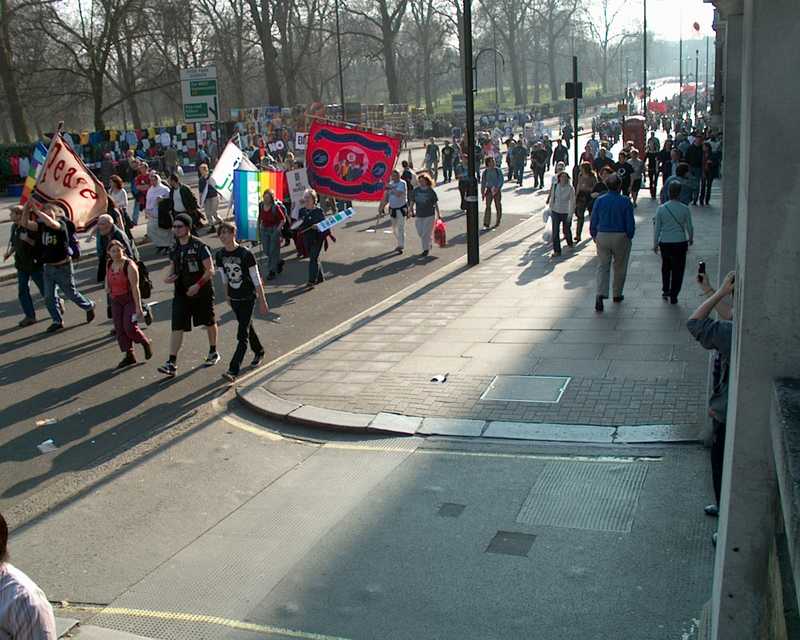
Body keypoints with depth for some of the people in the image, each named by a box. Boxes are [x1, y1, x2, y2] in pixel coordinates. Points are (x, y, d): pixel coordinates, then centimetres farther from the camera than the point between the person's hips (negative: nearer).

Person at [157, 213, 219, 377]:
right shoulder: (174, 248, 4)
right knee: (177, 327, -6)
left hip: (202, 292, -4)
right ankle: (172, 363, -8)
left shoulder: (199, 246, -16)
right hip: (181, 293, 4)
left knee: (209, 322, 15)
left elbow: (210, 270, -17)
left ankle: (213, 353, 37)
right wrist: (168, 277, -3)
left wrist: (198, 285, -27)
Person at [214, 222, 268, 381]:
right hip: (234, 298, 6)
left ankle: (233, 370, -12)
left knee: (242, 334, -9)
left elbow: (256, 280, -14)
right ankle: (259, 352, 45)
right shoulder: (220, 255, -2)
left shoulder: (246, 254, -19)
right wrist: (227, 296, 18)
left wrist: (262, 301, -12)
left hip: (248, 298, -6)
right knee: (247, 327, 22)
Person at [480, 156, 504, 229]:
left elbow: (501, 180, -4)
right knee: (488, 206, -10)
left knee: (498, 206, 8)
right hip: (489, 190, 0)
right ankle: (486, 224, -11)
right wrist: (482, 193, 6)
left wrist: (498, 188, -20)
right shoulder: (485, 172, 3)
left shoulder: (498, 171, -2)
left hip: (497, 190, 0)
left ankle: (498, 222, 26)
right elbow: (483, 183, 9)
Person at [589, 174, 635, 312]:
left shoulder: (599, 201, -4)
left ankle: (600, 294, -14)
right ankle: (617, 294, 26)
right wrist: (629, 237, 9)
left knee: (602, 266, 4)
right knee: (620, 267, 15)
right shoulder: (625, 202, -9)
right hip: (621, 237, -1)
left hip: (602, 237, 1)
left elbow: (593, 222, 0)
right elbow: (630, 224, -7)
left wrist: (594, 236, 14)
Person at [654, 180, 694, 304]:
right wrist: (691, 239, 21)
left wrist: (655, 244, 11)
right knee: (678, 269, 8)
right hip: (680, 243, -1)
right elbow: (689, 227, 2)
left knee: (665, 267, 23)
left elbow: (657, 228, 0)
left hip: (665, 243, 1)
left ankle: (665, 290, 26)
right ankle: (673, 296, 10)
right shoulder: (685, 209, -8)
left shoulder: (661, 208, -6)